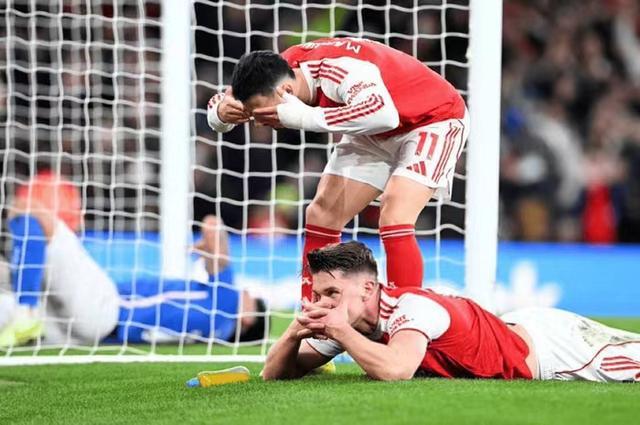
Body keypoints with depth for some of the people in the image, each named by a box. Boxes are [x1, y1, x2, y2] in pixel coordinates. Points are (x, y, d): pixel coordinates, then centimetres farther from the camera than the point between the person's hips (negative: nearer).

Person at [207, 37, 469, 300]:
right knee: (322, 215, 4)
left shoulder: (340, 68, -39)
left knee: (393, 221, -25)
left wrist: (302, 116, -50)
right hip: (378, 135, 8)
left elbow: (383, 114, -57)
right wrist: (221, 112, -29)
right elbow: (222, 105, -3)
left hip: (434, 120, -8)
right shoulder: (281, 71, -16)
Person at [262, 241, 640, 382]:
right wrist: (294, 333, -27)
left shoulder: (412, 307, -34)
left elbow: (395, 371, -53)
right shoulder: (345, 321, -10)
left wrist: (340, 332, -40)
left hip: (546, 346, -7)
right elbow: (274, 375, -6)